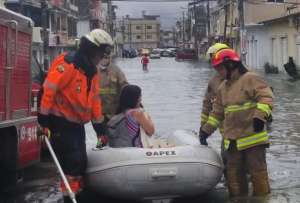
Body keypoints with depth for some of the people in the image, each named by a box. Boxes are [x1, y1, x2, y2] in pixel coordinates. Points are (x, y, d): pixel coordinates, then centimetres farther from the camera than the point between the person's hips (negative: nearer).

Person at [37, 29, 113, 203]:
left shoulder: (92, 72, 11)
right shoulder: (67, 64, -17)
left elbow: (95, 100, 15)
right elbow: (49, 90, -20)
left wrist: (100, 129, 15)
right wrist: (43, 120, -21)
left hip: (77, 123, 9)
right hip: (61, 122, -9)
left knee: (81, 163, 12)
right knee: (73, 162, -12)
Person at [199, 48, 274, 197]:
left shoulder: (250, 79, -7)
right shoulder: (223, 87, 17)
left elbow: (266, 97, -18)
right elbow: (217, 112, 23)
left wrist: (260, 116, -32)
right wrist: (206, 130, 20)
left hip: (253, 137, -8)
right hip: (233, 140, 8)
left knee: (258, 173, -2)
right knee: (234, 175, 13)